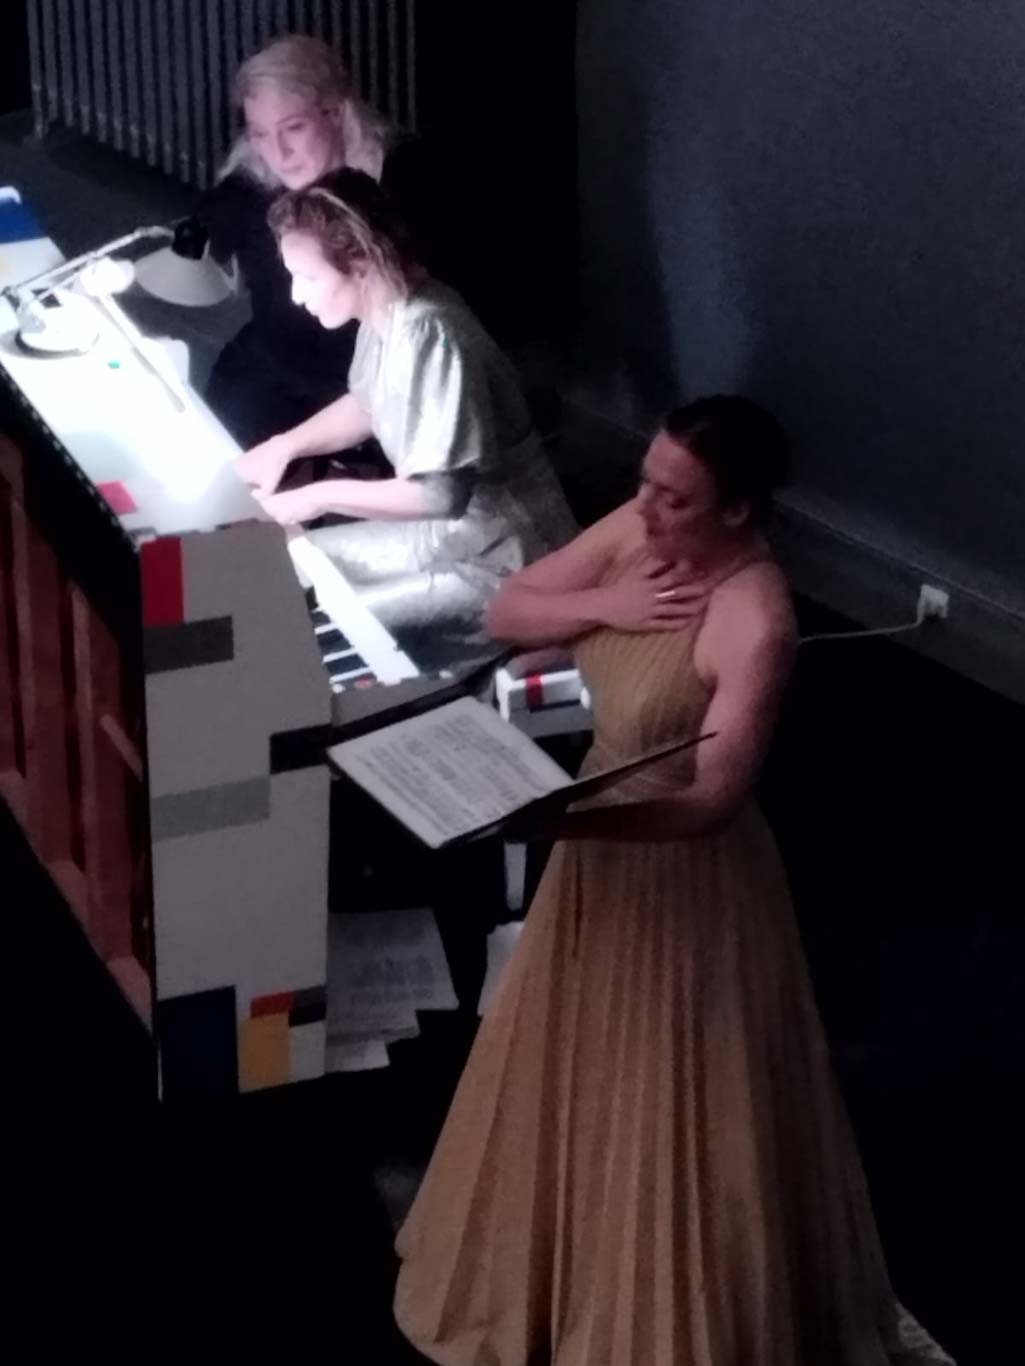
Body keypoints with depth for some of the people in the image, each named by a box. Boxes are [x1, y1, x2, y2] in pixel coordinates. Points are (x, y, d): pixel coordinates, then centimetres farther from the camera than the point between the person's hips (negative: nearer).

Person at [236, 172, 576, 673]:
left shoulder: (428, 334, -29)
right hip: (449, 529, 9)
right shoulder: (384, 310, -1)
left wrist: (321, 496, -22)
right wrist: (285, 445, 4)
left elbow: (443, 493, -31)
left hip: (500, 563, -9)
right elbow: (367, 404, 19)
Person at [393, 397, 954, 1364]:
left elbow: (709, 798, -32)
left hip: (686, 878, -8)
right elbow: (505, 612, 0)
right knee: (575, 1078, 25)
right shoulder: (633, 531, -6)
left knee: (670, 1116, 9)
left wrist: (558, 816, -42)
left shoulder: (754, 620, -29)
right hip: (600, 856, 8)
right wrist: (605, 606, -18)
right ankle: (559, 1275, 48)